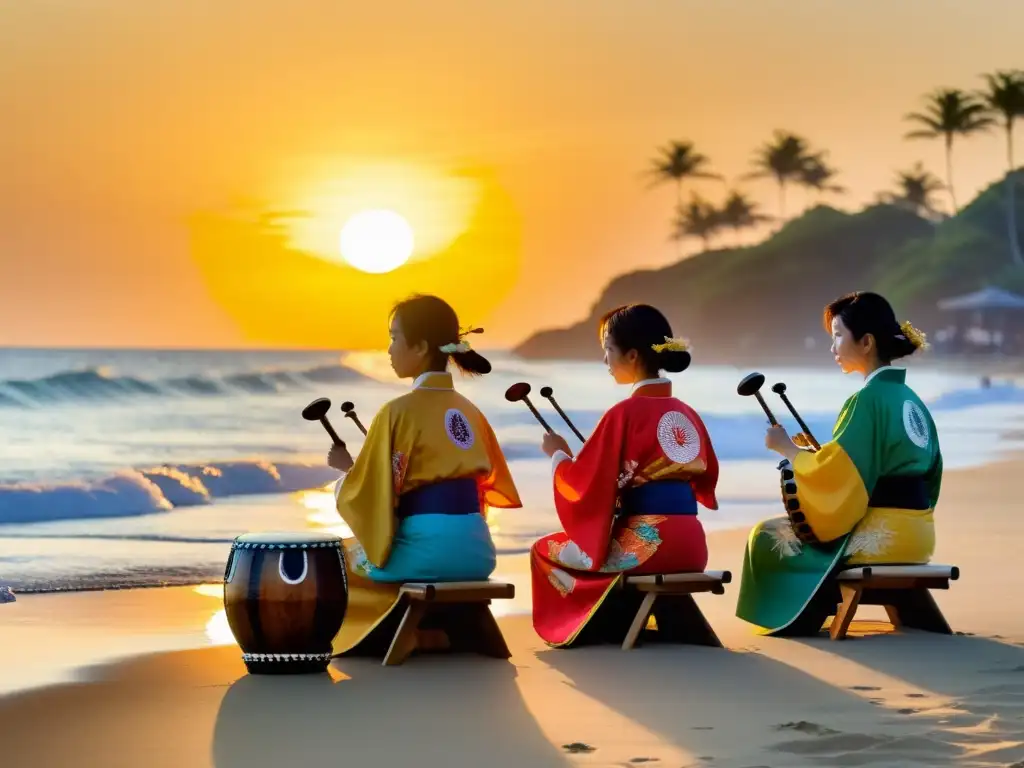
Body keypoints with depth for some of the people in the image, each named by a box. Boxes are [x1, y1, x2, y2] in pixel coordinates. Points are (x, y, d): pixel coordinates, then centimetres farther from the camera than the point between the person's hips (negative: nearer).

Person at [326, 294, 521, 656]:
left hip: (427, 554, -6)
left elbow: (366, 494, -9)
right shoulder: (469, 411, 10)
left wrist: (346, 470, 12)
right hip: (476, 552, 7)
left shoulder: (399, 412, -10)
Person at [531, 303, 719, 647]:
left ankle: (596, 628, 17)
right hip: (691, 544, 7)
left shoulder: (625, 413, -11)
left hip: (644, 545, -7)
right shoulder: (687, 413, 9)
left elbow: (582, 483, -9)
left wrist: (558, 454, 9)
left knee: (546, 551, 16)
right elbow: (705, 479, 21)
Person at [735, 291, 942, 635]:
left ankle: (786, 621, 18)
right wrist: (818, 453, 16)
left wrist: (788, 448, -4)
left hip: (880, 536, -9)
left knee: (767, 537, 6)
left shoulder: (868, 400, -15)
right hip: (915, 532, 9)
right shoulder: (912, 400, 10)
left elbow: (831, 476, -20)